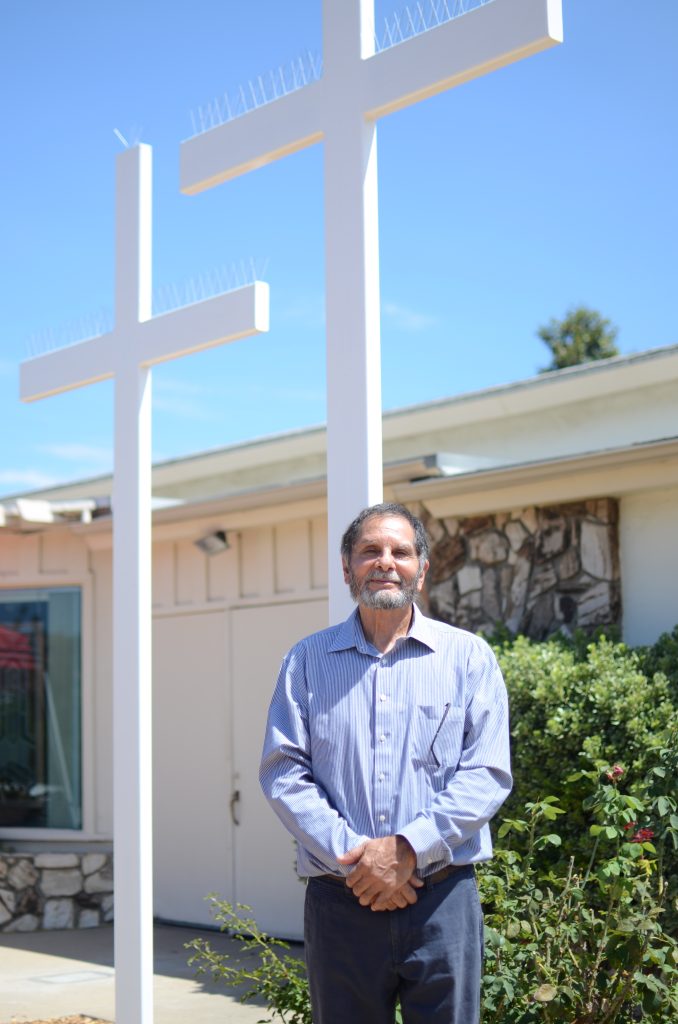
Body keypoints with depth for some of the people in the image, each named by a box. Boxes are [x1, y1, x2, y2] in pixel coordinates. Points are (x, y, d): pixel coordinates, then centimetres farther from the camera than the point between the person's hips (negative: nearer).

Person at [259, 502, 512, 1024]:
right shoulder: (307, 662, 9)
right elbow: (284, 773, 1)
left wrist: (407, 848, -13)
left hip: (442, 899, -1)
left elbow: (487, 774, -2)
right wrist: (352, 856, -11)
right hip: (339, 899, 1)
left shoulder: (469, 657, 6)